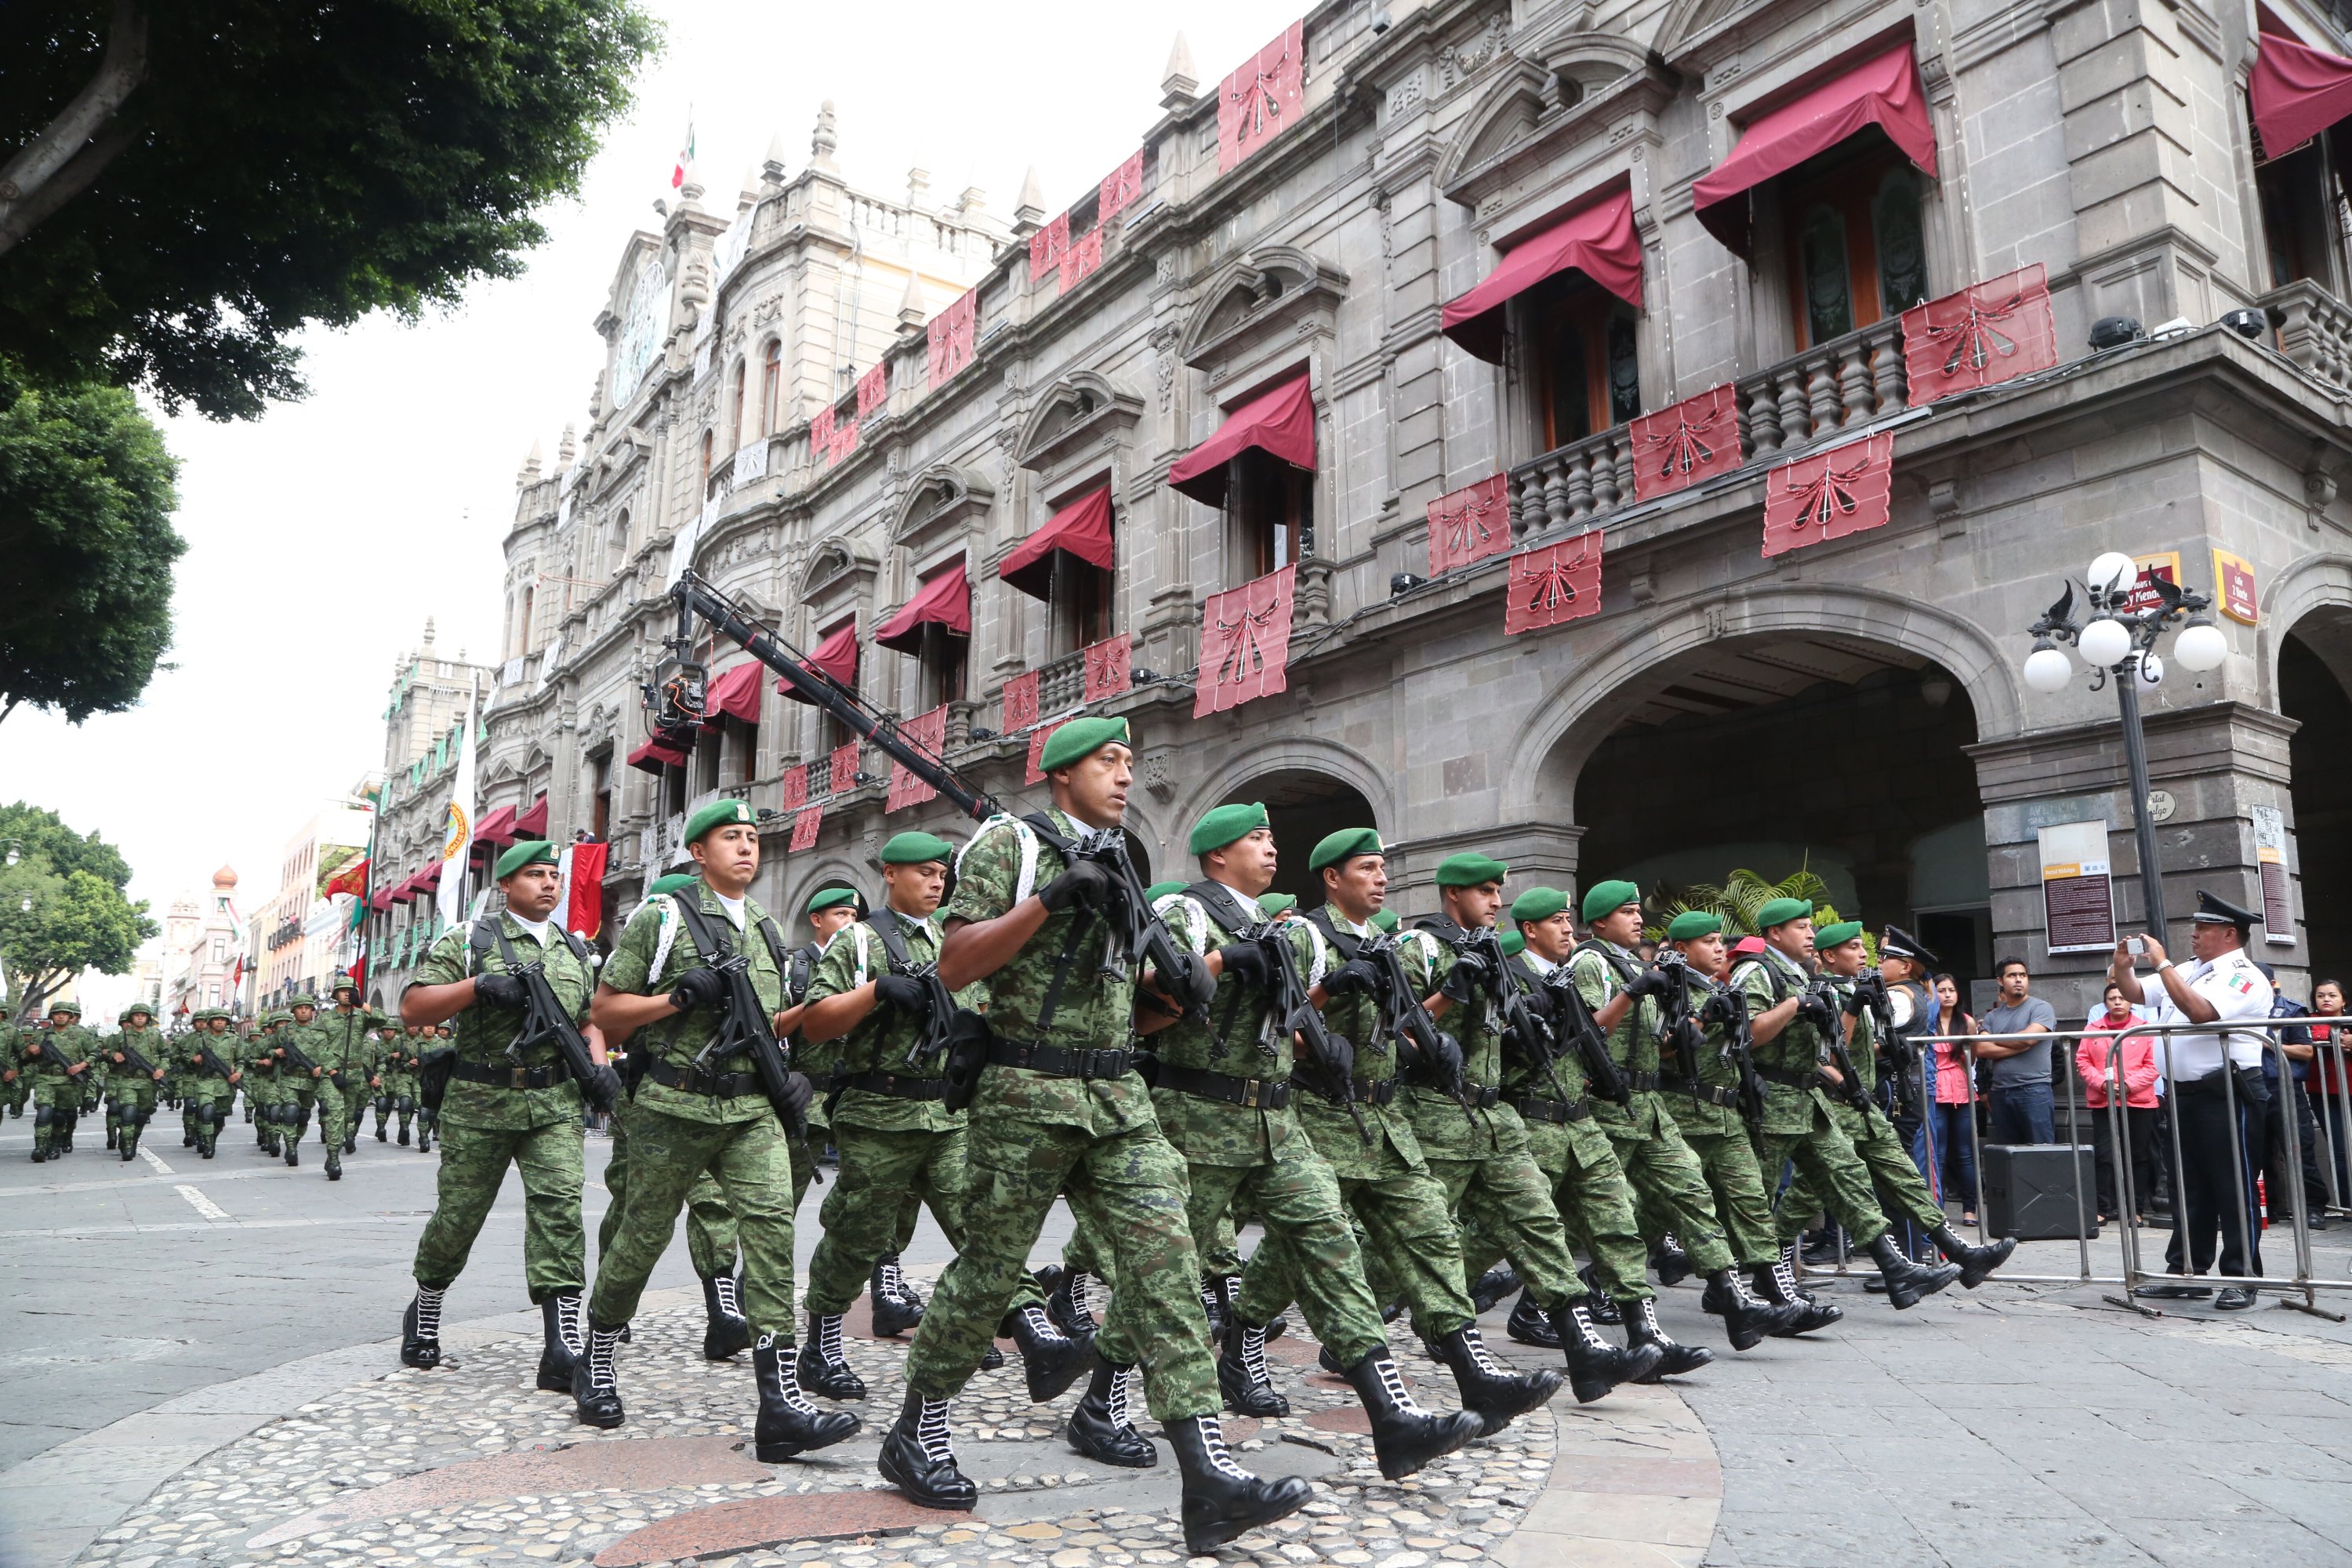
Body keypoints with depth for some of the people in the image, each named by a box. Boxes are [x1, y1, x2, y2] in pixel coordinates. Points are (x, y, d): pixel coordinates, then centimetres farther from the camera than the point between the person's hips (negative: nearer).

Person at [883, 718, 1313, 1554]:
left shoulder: (1122, 864, 18)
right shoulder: (1008, 842, -2)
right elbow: (953, 966, -11)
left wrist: (1173, 977, 8)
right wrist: (1050, 899, -19)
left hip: (1119, 1100, 6)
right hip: (1026, 1097, -5)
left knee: (1165, 1257, -7)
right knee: (989, 1270, 5)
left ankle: (1208, 1479, -9)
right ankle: (916, 1435, 27)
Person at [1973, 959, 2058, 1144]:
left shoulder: (2041, 1008, 2)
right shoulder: (1992, 1016, 14)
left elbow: (2028, 1038, -14)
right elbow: (1981, 1049, 1)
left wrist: (1994, 1040, 2)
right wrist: (2018, 1046, -9)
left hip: (2033, 1089, -5)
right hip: (2000, 1092, 5)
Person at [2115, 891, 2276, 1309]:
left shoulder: (2245, 977, -8)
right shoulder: (2188, 971, 16)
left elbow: (2200, 1011, -24)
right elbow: (2136, 994, 23)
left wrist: (2162, 964, -19)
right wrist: (2123, 967, 2)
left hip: (2228, 1094, -8)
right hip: (2185, 1096, 8)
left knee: (2233, 1188, -2)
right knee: (2189, 1188, 12)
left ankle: (2241, 1278, 5)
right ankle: (2185, 1273, 19)